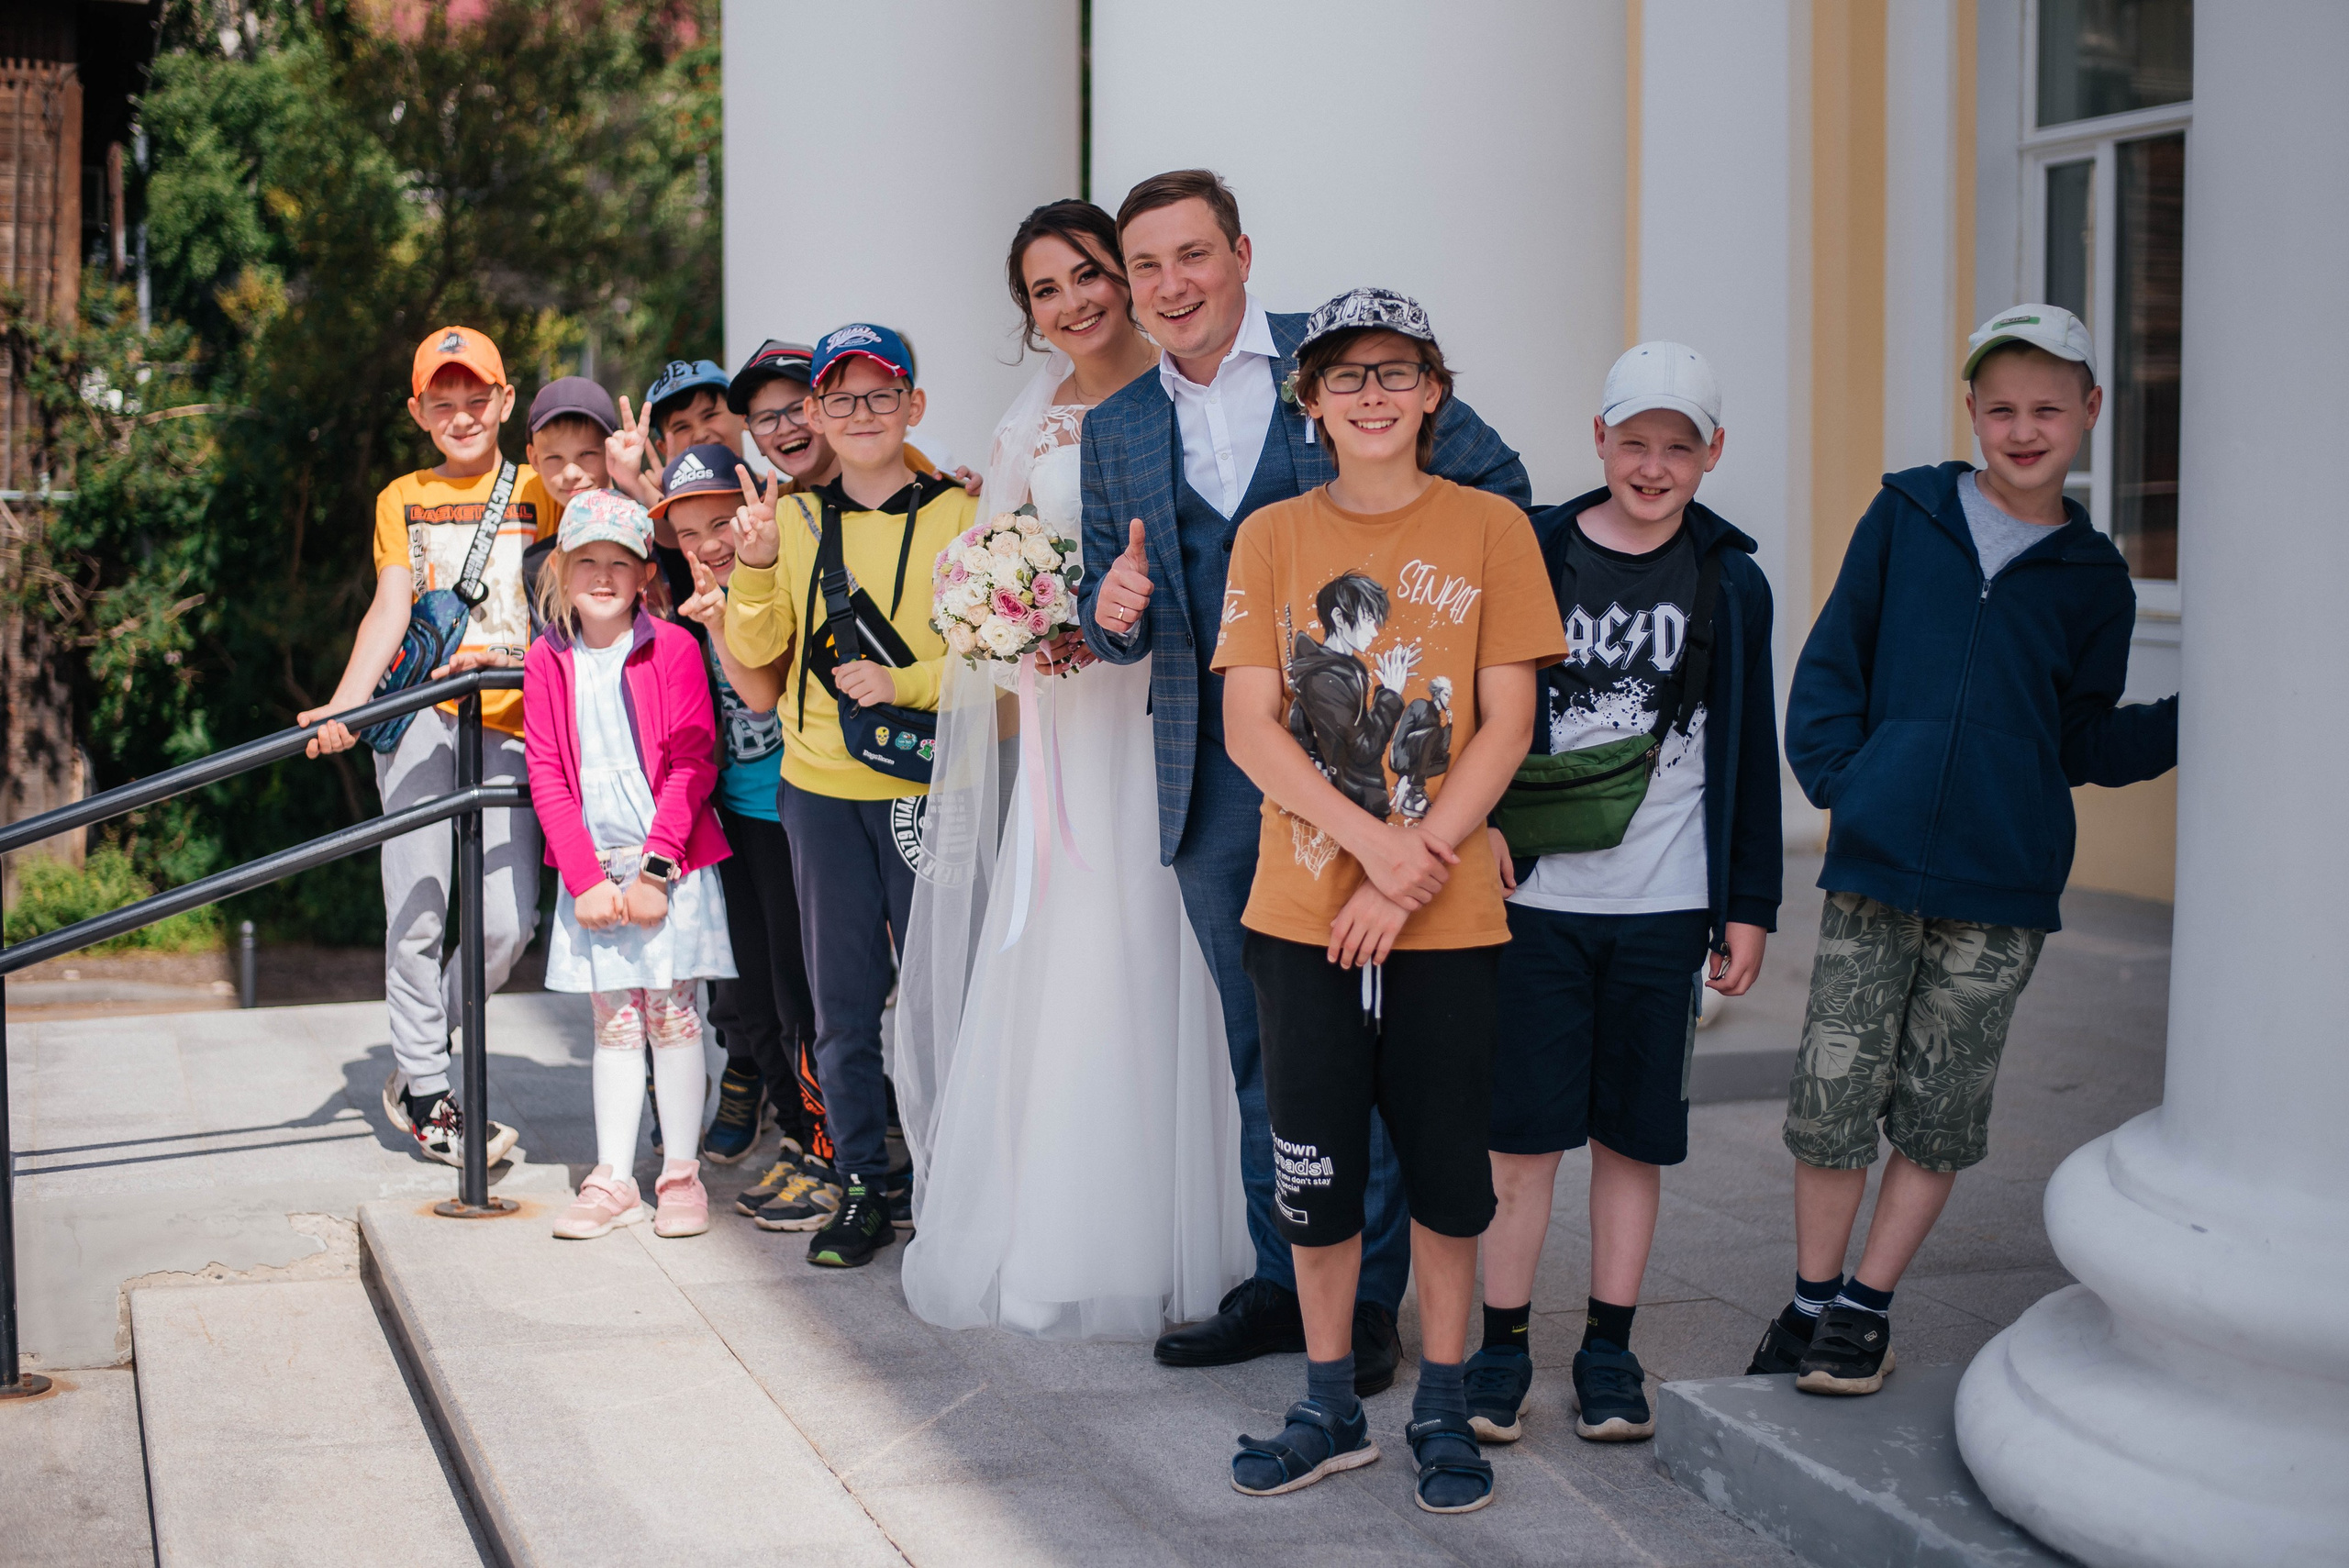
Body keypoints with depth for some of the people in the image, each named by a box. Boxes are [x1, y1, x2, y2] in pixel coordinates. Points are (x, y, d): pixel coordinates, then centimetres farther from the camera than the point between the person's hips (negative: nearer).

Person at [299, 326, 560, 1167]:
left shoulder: (541, 490, 13)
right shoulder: (400, 499, 15)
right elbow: (390, 608, 3)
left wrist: (509, 656, -14)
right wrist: (343, 705, -12)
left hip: (508, 722, 0)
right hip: (418, 713, 0)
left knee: (508, 920, -8)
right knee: (418, 906, -8)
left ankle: (418, 1060, 13)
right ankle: (426, 1091, 4)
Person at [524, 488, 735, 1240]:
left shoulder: (673, 647, -4)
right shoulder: (547, 660, 4)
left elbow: (692, 764, -7)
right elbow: (546, 776, 2)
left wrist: (656, 867, -13)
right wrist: (586, 877, -7)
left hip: (670, 865, -2)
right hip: (591, 868, 2)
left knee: (672, 1016, 2)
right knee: (613, 1023, 7)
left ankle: (682, 1174, 11)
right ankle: (613, 1180, 12)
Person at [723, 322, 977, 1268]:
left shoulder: (958, 514, -1)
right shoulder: (793, 517, 7)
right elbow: (754, 651, 5)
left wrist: (906, 684, -16)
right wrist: (755, 568, -12)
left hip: (928, 784, -3)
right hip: (820, 787, 3)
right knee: (841, 1002, 8)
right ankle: (862, 1191, 18)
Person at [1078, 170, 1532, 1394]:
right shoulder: (1117, 429, 11)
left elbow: (1495, 484, 2)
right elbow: (1113, 615, 14)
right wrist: (1113, 609, -9)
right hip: (1215, 779, 4)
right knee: (1261, 1047, 13)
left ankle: (1369, 1298, 13)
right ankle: (1283, 1282, 25)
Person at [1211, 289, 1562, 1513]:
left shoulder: (1489, 529, 1)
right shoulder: (1271, 538, 5)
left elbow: (1506, 724, -3)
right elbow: (1249, 726, -2)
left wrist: (1411, 868, -13)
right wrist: (1372, 841, -15)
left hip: (1447, 913, -1)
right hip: (1301, 907, 1)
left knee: (1445, 1165, 6)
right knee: (1312, 1168, 7)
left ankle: (1442, 1406, 23)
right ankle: (1331, 1407, 23)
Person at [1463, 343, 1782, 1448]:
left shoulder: (1730, 583, 5)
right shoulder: (1533, 556, 1)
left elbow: (1749, 758, 9)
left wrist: (1749, 905, 7)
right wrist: (1478, 821, -7)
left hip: (1666, 902, 1)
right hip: (1538, 893, -1)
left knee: (1633, 1130, 8)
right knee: (1524, 1128, 1)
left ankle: (1608, 1347, 20)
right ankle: (1504, 1345, 13)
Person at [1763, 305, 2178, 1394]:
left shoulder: (2092, 579, 8)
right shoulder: (1905, 517, 7)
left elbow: (2085, 743, 10)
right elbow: (1832, 661, 9)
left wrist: (2194, 720, -6)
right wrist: (1841, 777, -5)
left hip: (2000, 891, 1)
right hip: (1874, 866, 0)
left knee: (1940, 1114, 6)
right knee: (1830, 1098, -1)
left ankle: (1866, 1307, 20)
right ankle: (1811, 1303, 17)